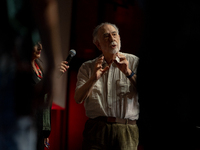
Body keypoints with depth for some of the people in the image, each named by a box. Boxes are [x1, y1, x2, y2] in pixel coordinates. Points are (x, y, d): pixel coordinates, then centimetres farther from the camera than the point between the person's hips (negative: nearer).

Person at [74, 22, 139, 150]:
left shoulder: (134, 62, 7)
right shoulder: (87, 67, 12)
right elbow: (78, 99, 2)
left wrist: (128, 73, -14)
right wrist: (94, 78, -13)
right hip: (96, 129, 1)